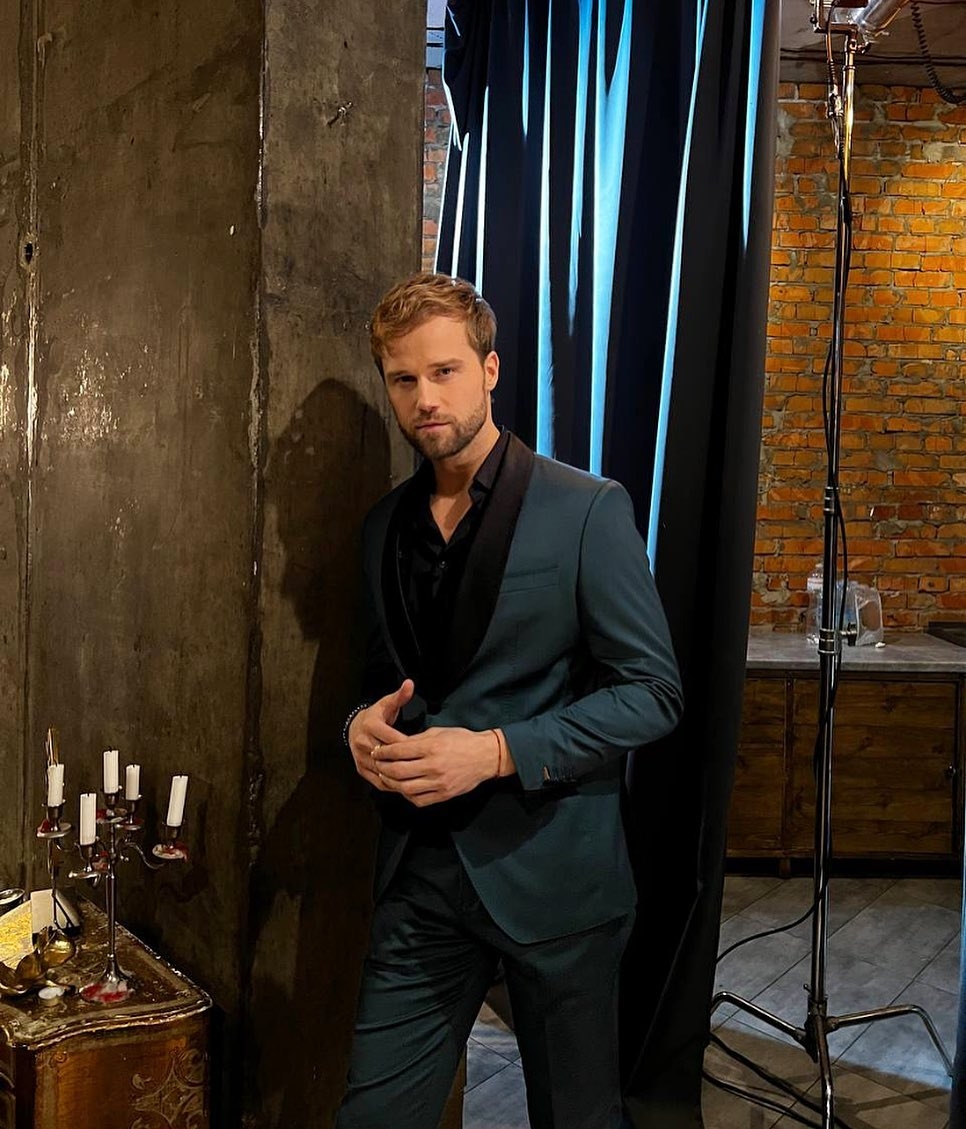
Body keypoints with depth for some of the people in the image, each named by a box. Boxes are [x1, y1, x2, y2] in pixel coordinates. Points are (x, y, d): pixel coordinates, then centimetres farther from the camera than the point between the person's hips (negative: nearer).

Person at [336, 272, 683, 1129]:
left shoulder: (587, 512, -9)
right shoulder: (386, 528, 8)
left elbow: (651, 691, -11)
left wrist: (497, 751, -21)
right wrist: (365, 724, -5)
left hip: (551, 874, -4)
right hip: (421, 874, 4)